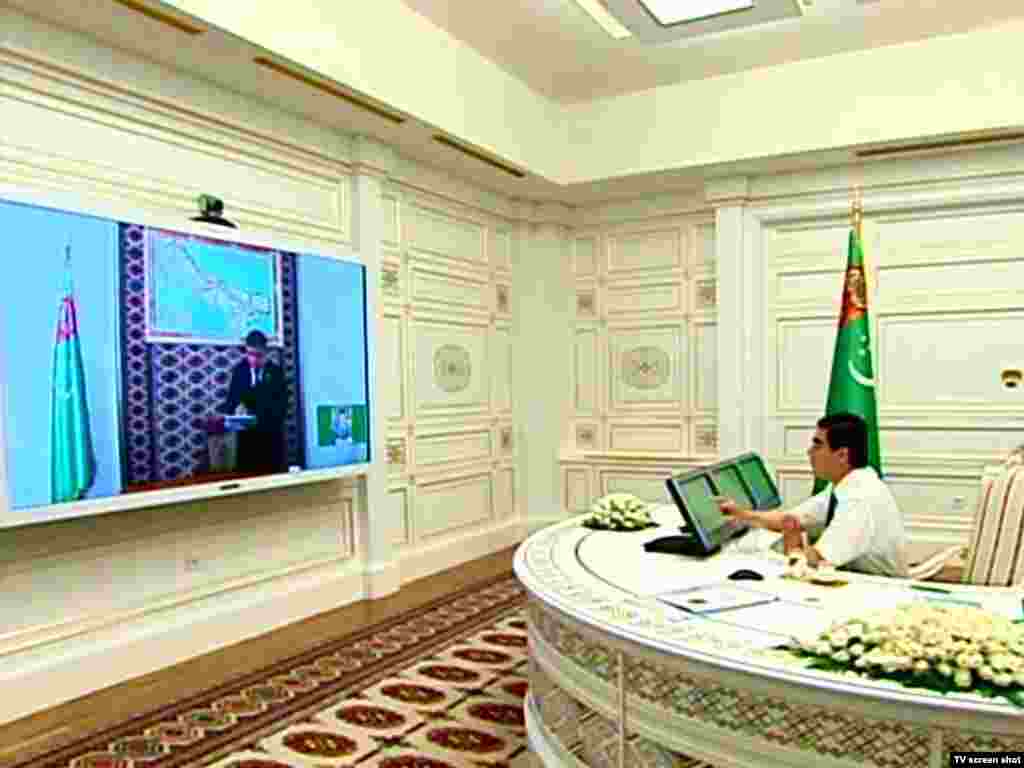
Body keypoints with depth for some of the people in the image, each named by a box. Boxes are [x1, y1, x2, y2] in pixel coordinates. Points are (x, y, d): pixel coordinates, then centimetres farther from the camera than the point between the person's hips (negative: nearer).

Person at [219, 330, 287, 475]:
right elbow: (231, 399, 2)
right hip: (247, 434, 0)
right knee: (246, 474, -4)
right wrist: (235, 410, -20)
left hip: (271, 434, 0)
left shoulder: (276, 371, 4)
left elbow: (282, 402, -1)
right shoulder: (239, 370, 7)